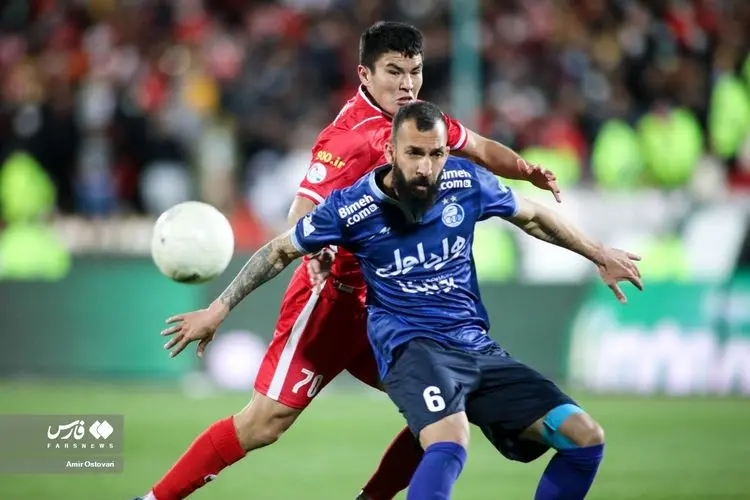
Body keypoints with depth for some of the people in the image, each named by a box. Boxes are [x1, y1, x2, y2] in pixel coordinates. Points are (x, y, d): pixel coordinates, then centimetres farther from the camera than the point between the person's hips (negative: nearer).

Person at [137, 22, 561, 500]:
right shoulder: (352, 135, -18)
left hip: (386, 301, 8)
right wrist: (316, 250, -48)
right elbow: (303, 214, -27)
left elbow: (478, 148, 22)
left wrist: (527, 169, 3)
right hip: (335, 295, -8)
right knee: (265, 422, -10)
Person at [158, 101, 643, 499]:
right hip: (411, 346, -5)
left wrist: (601, 255, 22)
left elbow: (533, 216, 18)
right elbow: (281, 251, 5)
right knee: (450, 442, -37)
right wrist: (218, 309, 6)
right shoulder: (352, 207, -10)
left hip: (478, 348, 5)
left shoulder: (468, 182, -2)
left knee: (585, 437, -5)